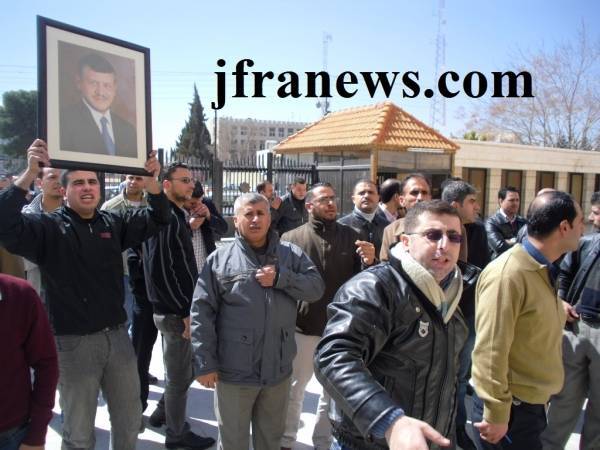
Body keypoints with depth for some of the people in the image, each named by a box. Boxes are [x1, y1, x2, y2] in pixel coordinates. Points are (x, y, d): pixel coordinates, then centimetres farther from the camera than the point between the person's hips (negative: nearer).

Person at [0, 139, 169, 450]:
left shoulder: (113, 223, 5)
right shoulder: (48, 226, -8)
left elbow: (157, 218, 5)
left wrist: (151, 180, -13)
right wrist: (30, 173, -33)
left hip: (117, 335, 4)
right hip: (73, 342, -4)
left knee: (129, 420, 20)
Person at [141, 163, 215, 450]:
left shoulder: (176, 216, 13)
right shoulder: (166, 217, -18)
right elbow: (161, 271, -24)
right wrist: (184, 311, -20)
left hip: (178, 308, 10)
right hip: (175, 312, -10)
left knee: (184, 371, 23)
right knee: (180, 377, 7)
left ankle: (162, 413, 41)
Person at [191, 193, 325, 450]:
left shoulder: (291, 255, 3)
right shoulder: (220, 259, -5)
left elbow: (316, 288, -5)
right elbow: (201, 312, -7)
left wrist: (281, 278, -19)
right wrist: (205, 363, -10)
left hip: (278, 369, 2)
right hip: (234, 371, -2)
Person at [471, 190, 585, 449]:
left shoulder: (542, 270, 5)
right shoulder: (507, 275, -25)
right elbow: (490, 352, -25)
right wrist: (496, 415, -21)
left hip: (534, 403, 9)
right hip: (512, 408, -9)